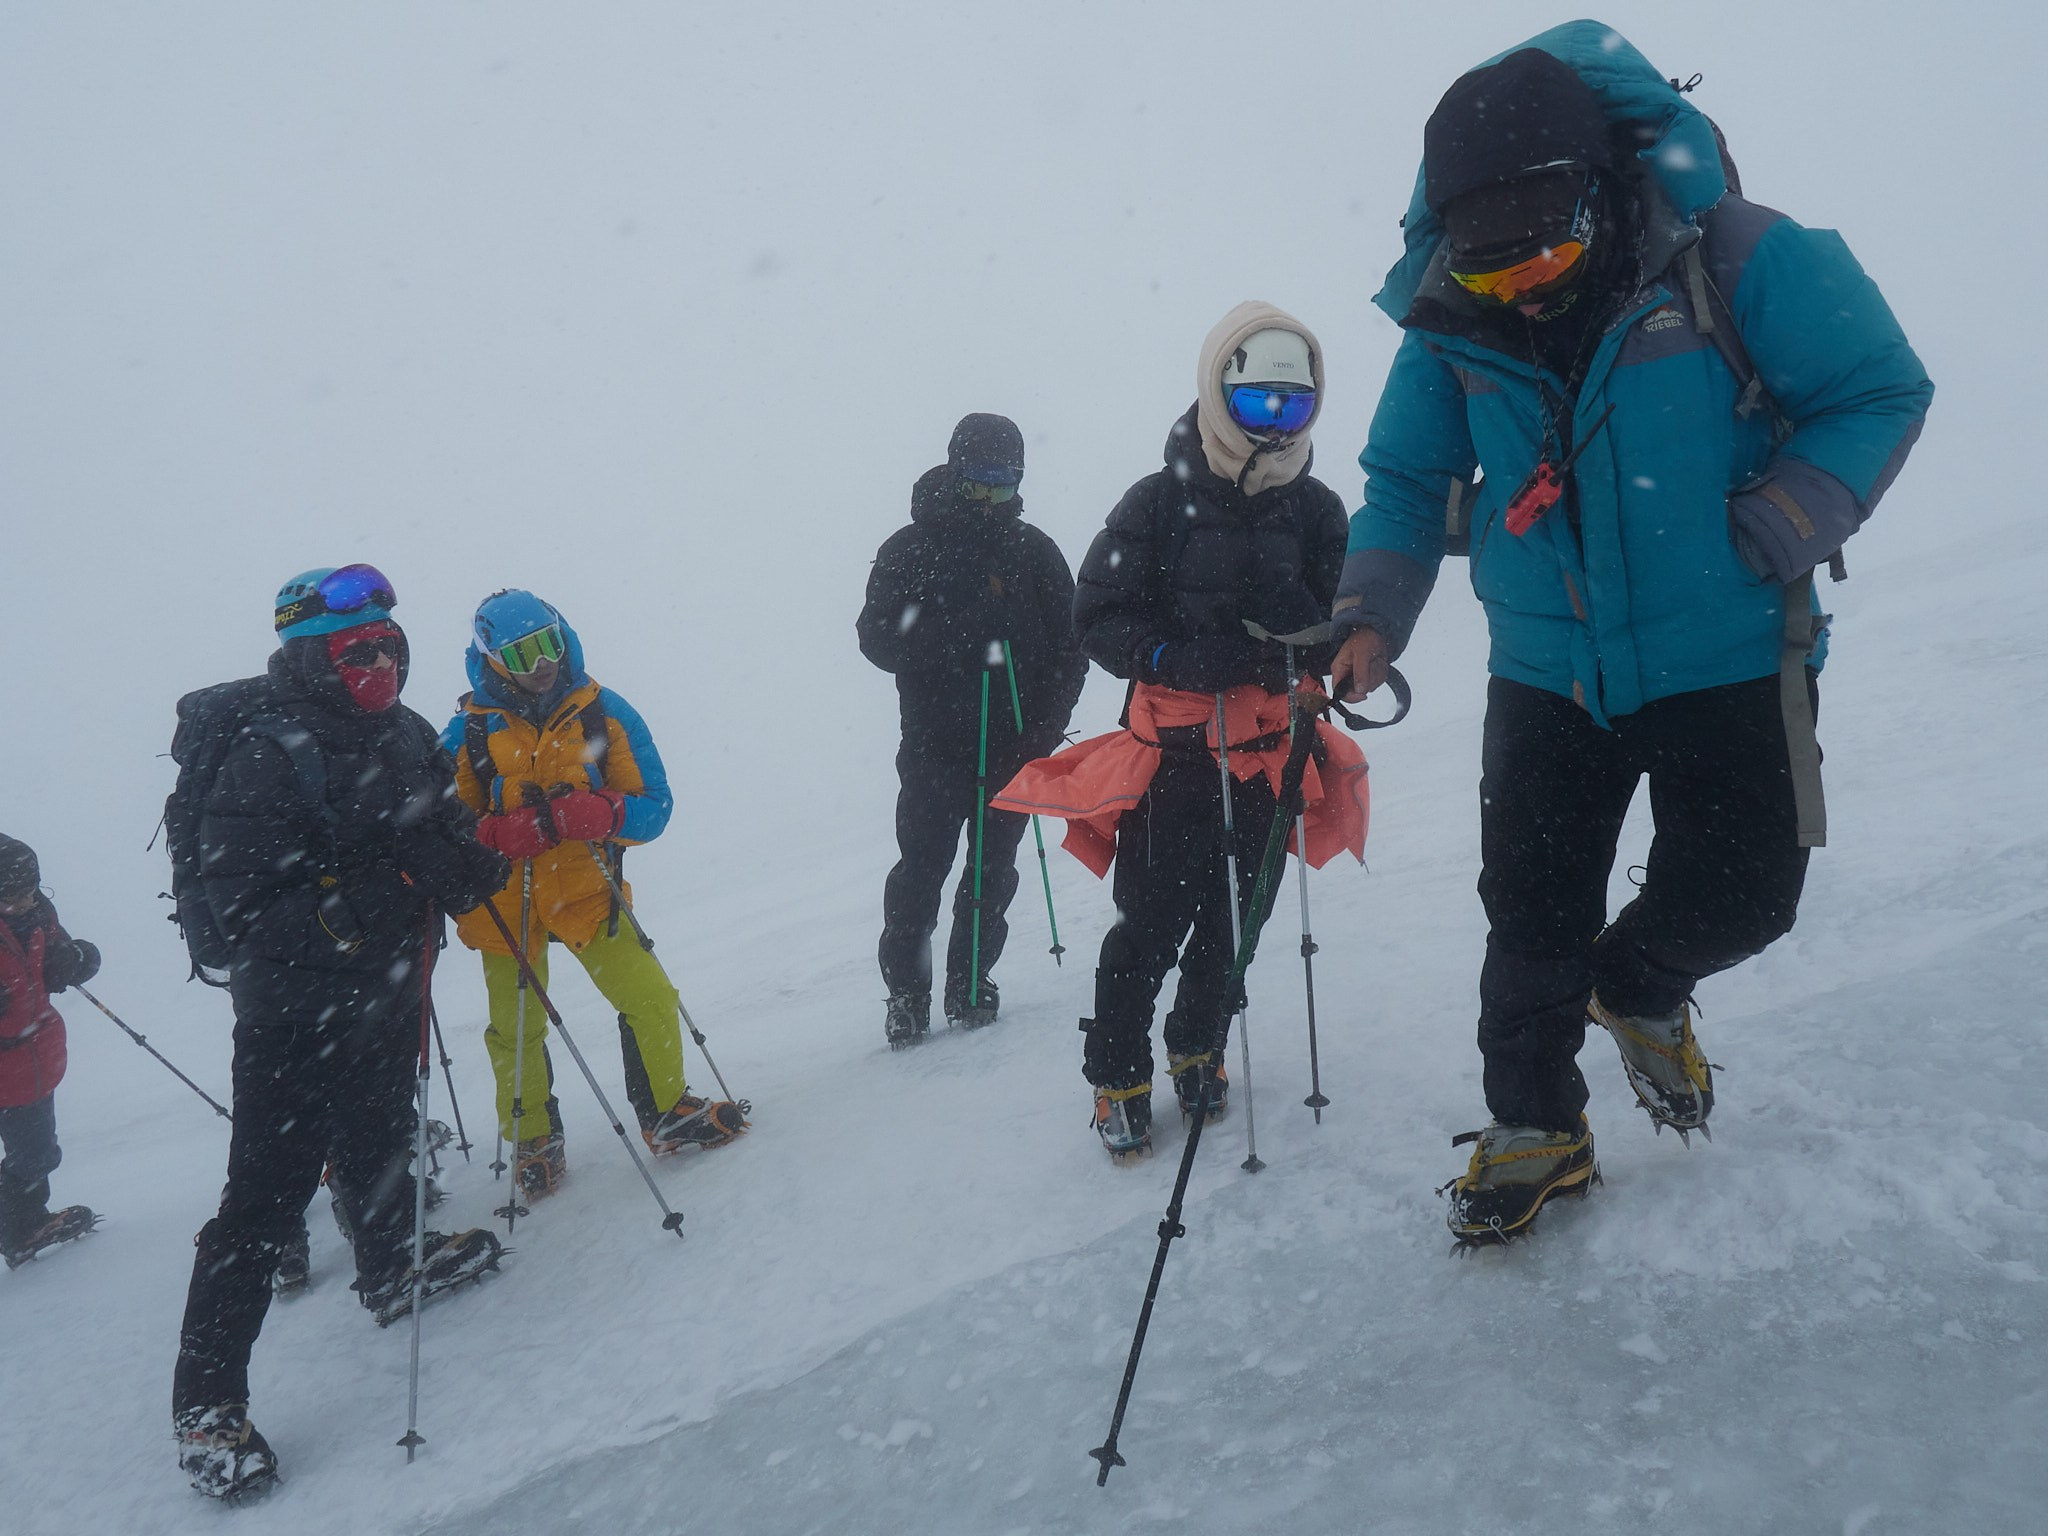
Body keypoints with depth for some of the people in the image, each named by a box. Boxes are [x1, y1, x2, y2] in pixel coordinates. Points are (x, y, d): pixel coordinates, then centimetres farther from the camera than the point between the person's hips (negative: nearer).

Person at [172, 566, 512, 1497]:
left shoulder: (408, 738, 3)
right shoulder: (265, 757, -19)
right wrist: (342, 913, -34)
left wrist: (463, 866, -6)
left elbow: (446, 843, 15)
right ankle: (205, 1402, 7)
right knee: (268, 1197, -4)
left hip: (388, 997, 7)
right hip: (294, 1019, -7)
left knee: (381, 1141, 26)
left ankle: (391, 1273, 50)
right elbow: (238, 905, -23)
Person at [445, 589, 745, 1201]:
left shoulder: (604, 714, -2)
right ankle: (532, 1141, 32)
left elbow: (653, 805, -4)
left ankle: (666, 1112, 20)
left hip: (585, 889, 0)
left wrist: (594, 813, -25)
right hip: (503, 901, 0)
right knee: (516, 1030, 9)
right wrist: (502, 833, -22)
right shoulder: (469, 732, -2)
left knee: (650, 1001, -6)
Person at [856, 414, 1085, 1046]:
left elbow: (1069, 650, 6)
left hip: (1016, 747, 2)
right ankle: (906, 992, 10)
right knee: (921, 871, -3)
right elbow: (878, 639, -3)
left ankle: (969, 983, 22)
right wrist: (953, 633, -20)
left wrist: (1044, 728, -6)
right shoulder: (909, 551, 3)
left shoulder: (1035, 553, 8)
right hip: (934, 748, -2)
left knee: (994, 870, 8)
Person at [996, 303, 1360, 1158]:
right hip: (1173, 750, -4)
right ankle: (1117, 1076, 15)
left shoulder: (1317, 511, 6)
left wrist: (1301, 627, -16)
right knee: (1152, 925, -3)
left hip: (1270, 751, 4)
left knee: (1234, 917, 14)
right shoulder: (1160, 504, -5)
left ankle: (1199, 1053, 36)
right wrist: (1180, 655, -22)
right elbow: (1098, 620, -6)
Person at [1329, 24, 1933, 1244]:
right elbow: (1406, 480, 4)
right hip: (1547, 673, 2)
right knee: (1532, 913, 5)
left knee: (1743, 890, 4)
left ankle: (1639, 984, 38)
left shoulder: (1734, 261, -17)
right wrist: (1374, 614, -12)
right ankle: (1537, 1128, 25)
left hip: (1730, 662, -2)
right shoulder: (1453, 322, -7)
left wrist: (1790, 517, -22)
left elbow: (1881, 392, -7)